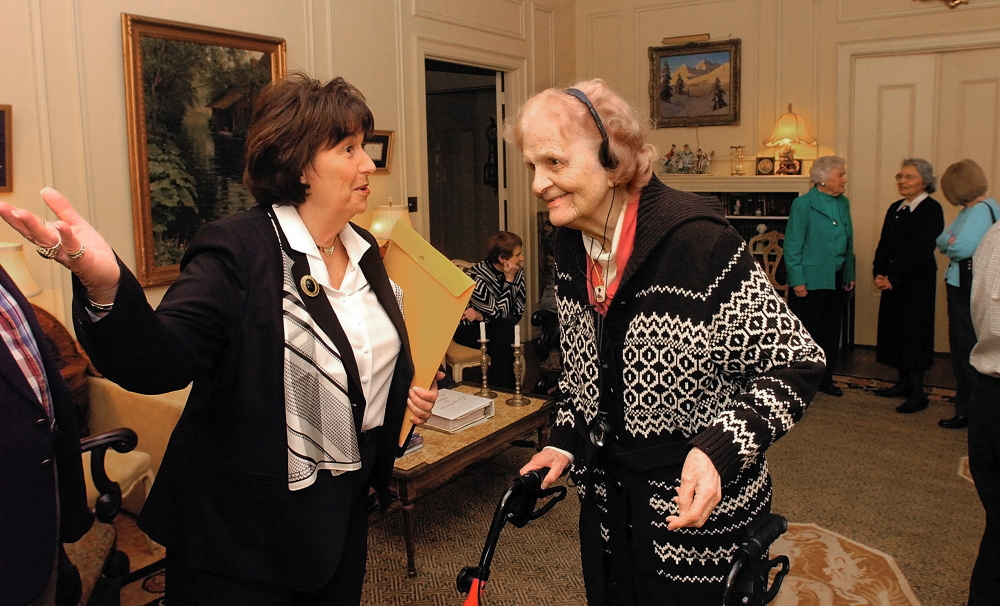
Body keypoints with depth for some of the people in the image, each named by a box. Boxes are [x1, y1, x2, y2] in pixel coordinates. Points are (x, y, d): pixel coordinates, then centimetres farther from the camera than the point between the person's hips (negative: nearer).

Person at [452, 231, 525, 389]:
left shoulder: (518, 273, -7)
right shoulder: (477, 275, -23)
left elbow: (517, 312, -11)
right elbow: (501, 313, -25)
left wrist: (481, 316, -21)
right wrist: (509, 280, -29)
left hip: (492, 327, 4)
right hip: (467, 329, -4)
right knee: (504, 342, -31)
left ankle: (503, 390, -21)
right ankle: (499, 388, -19)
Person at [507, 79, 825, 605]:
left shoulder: (696, 240, -24)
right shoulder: (570, 245, -2)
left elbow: (796, 364, -19)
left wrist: (720, 447, -31)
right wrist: (565, 442, 3)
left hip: (698, 506, -6)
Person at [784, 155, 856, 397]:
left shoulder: (843, 203, 10)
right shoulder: (803, 204, -11)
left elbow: (848, 242, 15)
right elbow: (792, 246, -12)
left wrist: (850, 275, 12)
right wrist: (797, 281, -16)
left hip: (836, 278, 7)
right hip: (811, 279, -7)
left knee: (831, 332, 13)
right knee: (805, 333, 0)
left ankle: (825, 380, 26)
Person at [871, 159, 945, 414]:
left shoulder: (931, 209, -10)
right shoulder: (895, 208, 13)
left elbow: (921, 252, -17)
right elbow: (884, 245, 11)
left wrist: (893, 279, -17)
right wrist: (878, 274, -4)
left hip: (917, 282, -8)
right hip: (893, 282, 8)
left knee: (914, 332, -4)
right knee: (895, 330, 11)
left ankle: (918, 393, 2)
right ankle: (904, 382, 24)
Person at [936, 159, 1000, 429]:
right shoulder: (968, 210, 13)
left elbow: (962, 248, -25)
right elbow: (942, 240, 12)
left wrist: (948, 245, -6)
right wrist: (949, 242, -7)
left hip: (970, 288, -9)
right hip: (959, 285, 9)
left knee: (968, 349, -1)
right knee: (961, 346, 15)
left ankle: (969, 412, 8)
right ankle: (966, 408, 25)